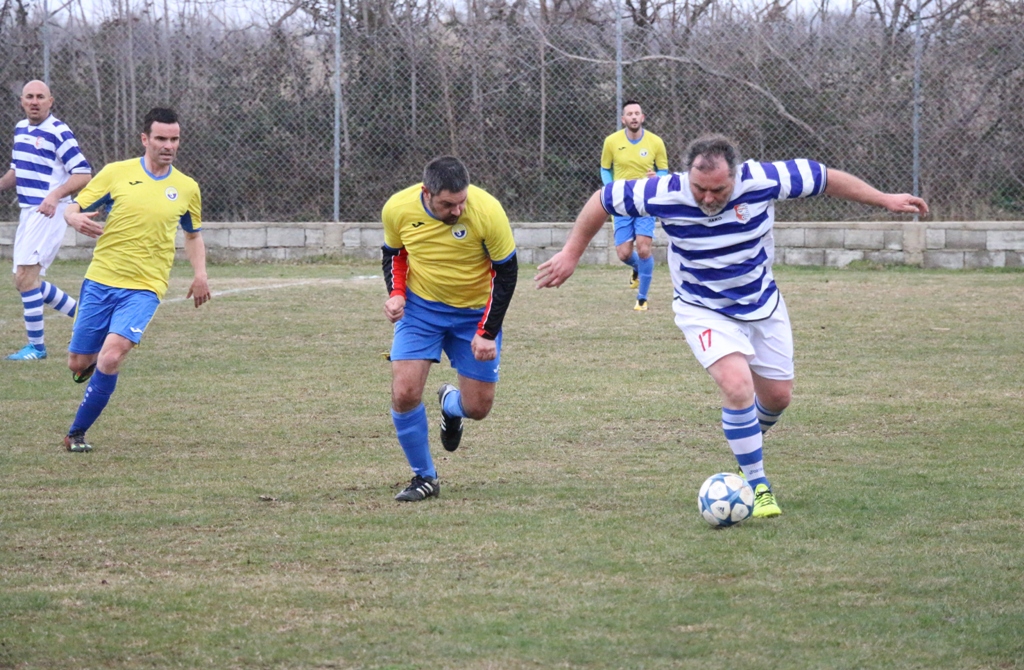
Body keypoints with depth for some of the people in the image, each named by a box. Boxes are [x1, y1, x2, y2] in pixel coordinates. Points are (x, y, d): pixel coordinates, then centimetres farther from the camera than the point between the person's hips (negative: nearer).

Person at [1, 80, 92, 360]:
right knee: (25, 280, 11)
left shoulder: (59, 132, -12)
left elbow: (83, 174, -15)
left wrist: (55, 195, -29)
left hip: (48, 212, -9)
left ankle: (36, 346, -8)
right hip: (27, 212, 9)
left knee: (25, 275, -15)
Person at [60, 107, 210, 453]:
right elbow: (73, 208, 3)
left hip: (144, 288, -1)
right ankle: (93, 364, 43)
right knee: (78, 364, 3)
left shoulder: (187, 188, 6)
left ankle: (77, 433, -7)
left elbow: (193, 235, 23)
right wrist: (77, 219, -23)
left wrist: (199, 274, 5)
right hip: (100, 281, 1)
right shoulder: (117, 173, 0)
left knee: (111, 356, -21)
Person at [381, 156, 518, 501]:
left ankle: (450, 403, 39)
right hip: (420, 307, 1)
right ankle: (424, 478, 6)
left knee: (477, 408, -1)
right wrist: (396, 292, -14)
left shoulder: (487, 211, -25)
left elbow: (506, 271, -13)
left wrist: (487, 333, -15)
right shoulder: (398, 209, -18)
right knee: (404, 394, -15)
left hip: (475, 313, -1)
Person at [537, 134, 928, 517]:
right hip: (704, 310, -3)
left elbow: (826, 178, -11)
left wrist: (884, 199, -6)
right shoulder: (665, 195, -27)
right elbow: (603, 199, -11)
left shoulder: (762, 181, -25)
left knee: (778, 396, 10)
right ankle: (757, 485, -10)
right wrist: (571, 253, -6)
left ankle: (747, 442, 44)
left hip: (762, 305, 3)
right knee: (737, 387, -24)